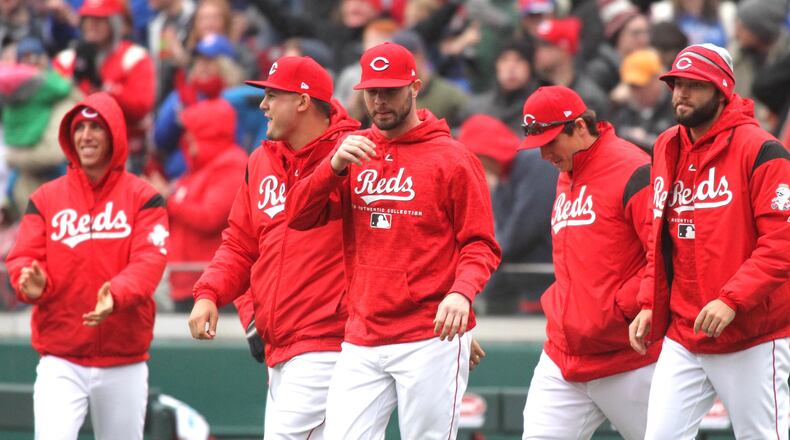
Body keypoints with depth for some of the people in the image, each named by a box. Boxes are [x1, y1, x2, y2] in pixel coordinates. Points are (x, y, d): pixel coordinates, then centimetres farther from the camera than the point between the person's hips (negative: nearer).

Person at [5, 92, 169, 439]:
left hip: (123, 363, 0)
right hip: (60, 362, 0)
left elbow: (149, 261, -11)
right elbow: (22, 258, 1)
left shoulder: (143, 198, 1)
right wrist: (31, 283, -24)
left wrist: (116, 295, -31)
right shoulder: (46, 198, 7)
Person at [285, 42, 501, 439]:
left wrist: (462, 292, -23)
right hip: (361, 342, 5)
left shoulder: (452, 159, -2)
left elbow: (480, 245, -4)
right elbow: (298, 216, 5)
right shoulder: (354, 151, 13)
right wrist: (335, 165, -12)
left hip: (431, 338, -4)